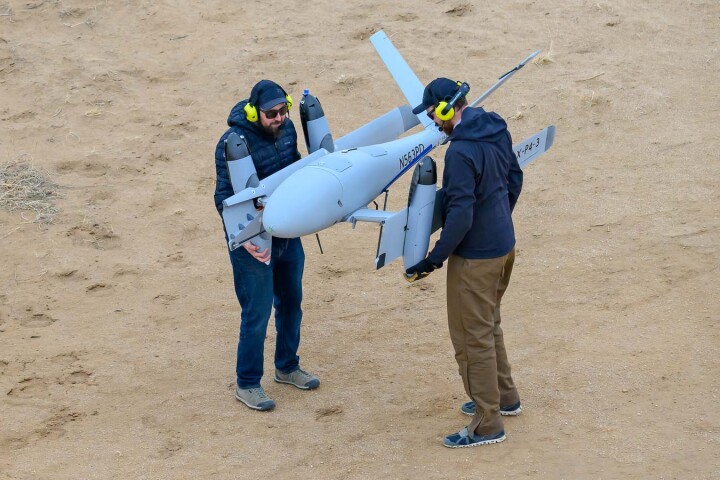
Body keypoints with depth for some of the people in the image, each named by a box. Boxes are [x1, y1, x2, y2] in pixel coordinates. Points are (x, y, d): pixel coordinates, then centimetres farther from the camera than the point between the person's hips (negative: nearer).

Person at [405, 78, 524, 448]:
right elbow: (514, 179, 14)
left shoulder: (461, 151, -27)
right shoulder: (495, 130, 1)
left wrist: (434, 260, -19)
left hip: (476, 256, -9)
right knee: (488, 325, 26)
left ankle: (487, 424, 11)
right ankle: (504, 397, 39)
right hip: (504, 244, 9)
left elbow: (460, 216, -27)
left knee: (472, 337, 2)